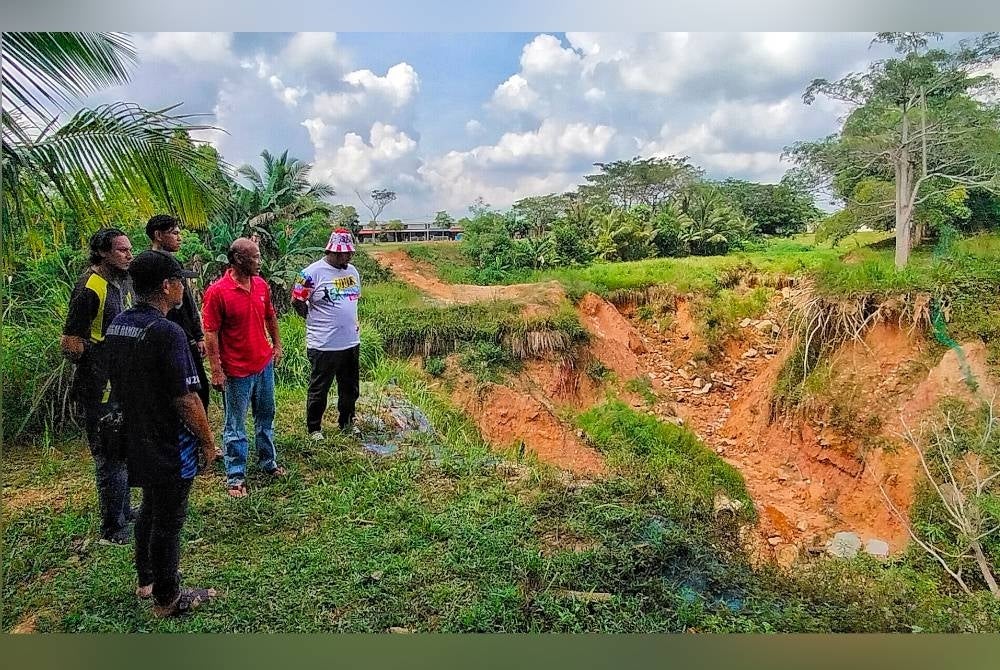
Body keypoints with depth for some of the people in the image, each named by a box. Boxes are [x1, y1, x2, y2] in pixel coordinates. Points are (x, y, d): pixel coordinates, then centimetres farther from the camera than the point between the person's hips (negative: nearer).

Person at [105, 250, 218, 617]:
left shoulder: (117, 325, 2)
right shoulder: (167, 332, -25)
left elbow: (116, 384, 12)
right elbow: (186, 398, -25)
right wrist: (208, 440, -12)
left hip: (136, 440, 8)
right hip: (170, 447, -8)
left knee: (150, 509, 25)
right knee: (168, 521, 7)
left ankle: (146, 579, 42)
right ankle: (167, 598, 23)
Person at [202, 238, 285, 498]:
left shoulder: (261, 285, 1)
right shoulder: (217, 292, -18)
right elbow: (210, 333, -16)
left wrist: (277, 344, 17)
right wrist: (216, 370, -16)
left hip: (264, 364, 7)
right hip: (237, 370, -6)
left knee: (266, 416, 20)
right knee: (235, 426, 7)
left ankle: (268, 462, 38)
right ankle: (235, 477, 19)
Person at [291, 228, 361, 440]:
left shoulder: (352, 271, 6)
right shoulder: (313, 273, -14)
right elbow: (297, 302, -8)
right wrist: (316, 320, 0)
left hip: (352, 342, 7)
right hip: (324, 345, -6)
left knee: (350, 388, 19)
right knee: (319, 390, 8)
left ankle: (347, 423, 37)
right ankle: (314, 428, 23)